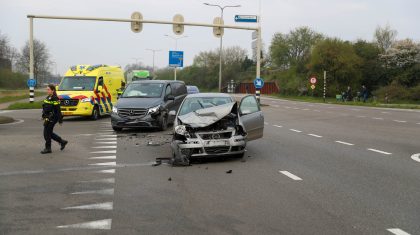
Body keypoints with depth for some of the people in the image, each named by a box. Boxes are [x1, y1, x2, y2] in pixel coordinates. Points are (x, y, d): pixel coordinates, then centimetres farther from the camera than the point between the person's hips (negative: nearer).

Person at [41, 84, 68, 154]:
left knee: (47, 133, -4)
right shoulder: (48, 97, 12)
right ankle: (62, 142, 25)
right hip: (47, 118, 9)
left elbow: (58, 110, -17)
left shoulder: (55, 99, -15)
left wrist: (60, 120, -17)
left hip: (52, 118, -9)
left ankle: (48, 148, 7)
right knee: (49, 133, 14)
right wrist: (44, 117, 22)